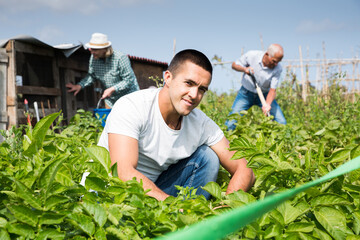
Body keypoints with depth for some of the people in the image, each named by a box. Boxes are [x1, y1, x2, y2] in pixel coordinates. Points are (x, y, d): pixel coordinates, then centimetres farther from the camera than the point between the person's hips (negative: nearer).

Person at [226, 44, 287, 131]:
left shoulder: (277, 68, -18)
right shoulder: (251, 55, -19)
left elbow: (272, 89, -18)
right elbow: (234, 65, -5)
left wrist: (267, 104, -36)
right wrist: (244, 69, -27)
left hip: (264, 95, 1)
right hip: (246, 93, -1)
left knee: (282, 122, -10)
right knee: (231, 124, -12)